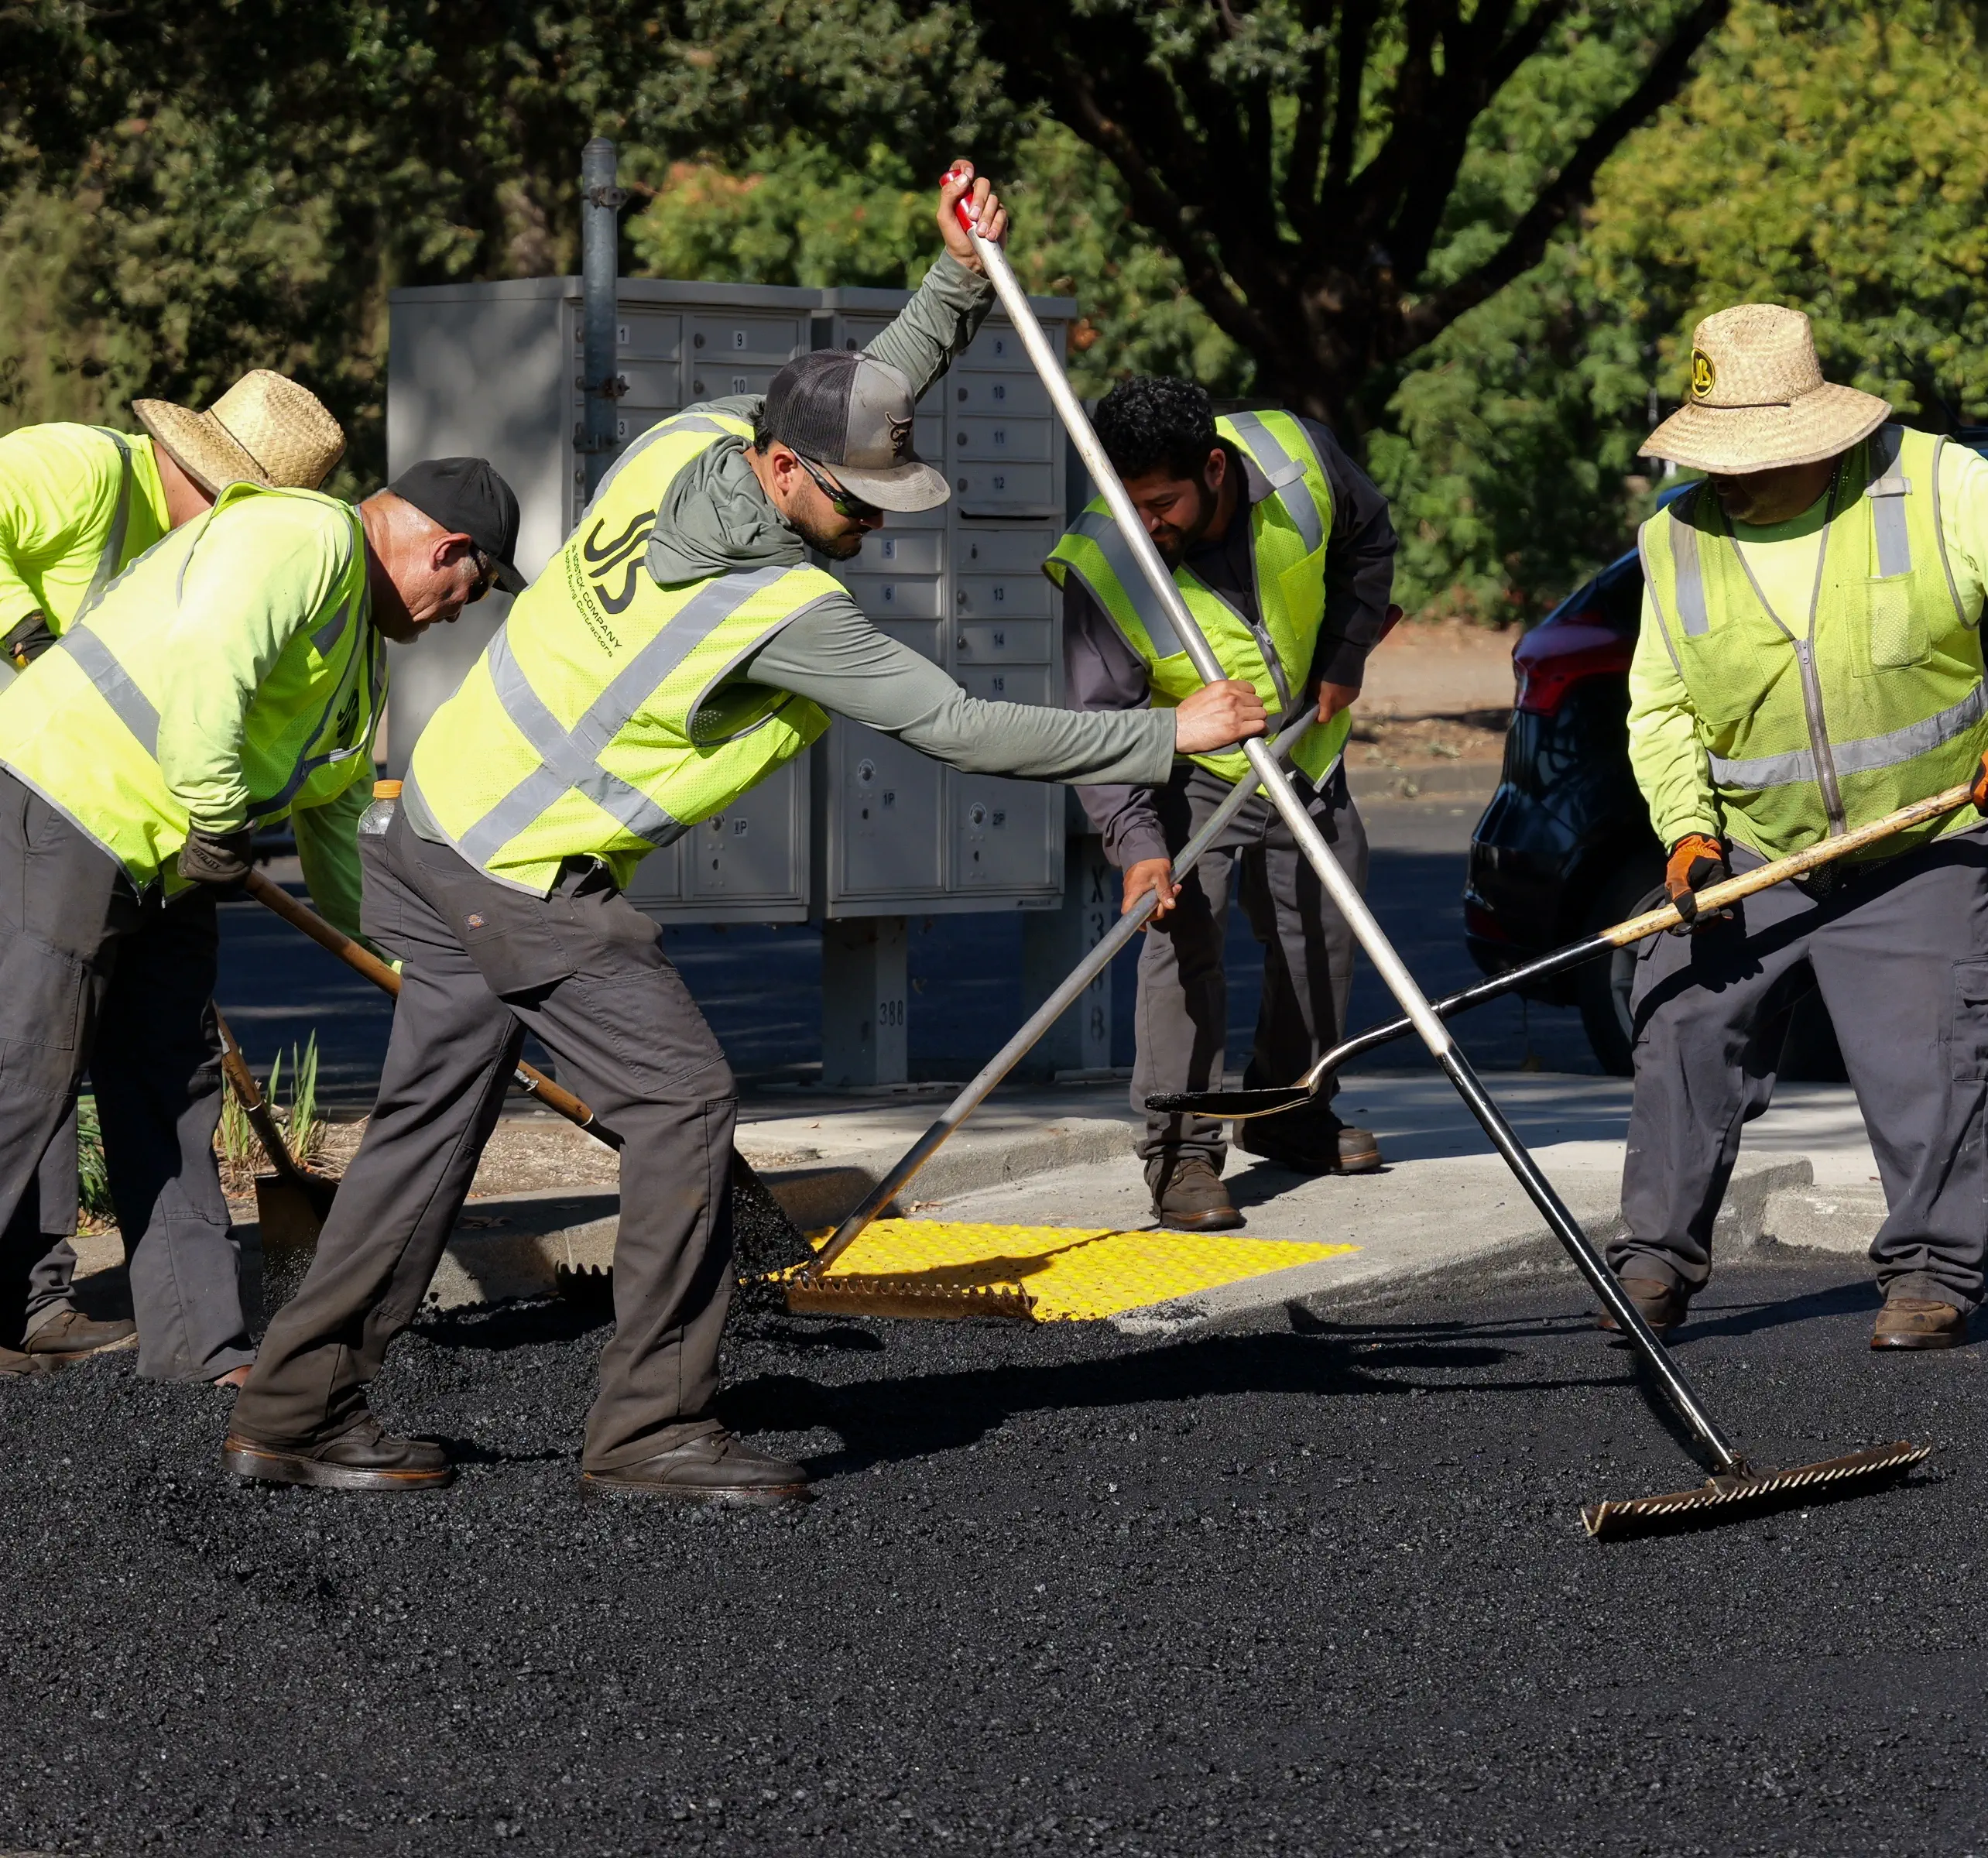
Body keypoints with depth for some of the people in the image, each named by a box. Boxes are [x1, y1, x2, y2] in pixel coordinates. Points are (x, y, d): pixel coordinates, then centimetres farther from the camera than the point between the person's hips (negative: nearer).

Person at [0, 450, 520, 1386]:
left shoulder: (361, 641, 20)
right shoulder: (302, 537, -14)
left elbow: (336, 819, 27)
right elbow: (201, 663, -29)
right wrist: (217, 824, -20)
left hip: (158, 868, 10)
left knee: (174, 1091, 8)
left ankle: (201, 1347, 11)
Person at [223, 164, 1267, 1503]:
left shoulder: (692, 439, -2)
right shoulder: (787, 613, -23)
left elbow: (868, 399, 16)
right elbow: (959, 728, -19)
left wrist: (960, 279, 3)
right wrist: (1168, 737, -13)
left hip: (441, 822, 9)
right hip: (535, 883, -9)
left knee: (434, 1115, 12)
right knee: (684, 1104, -3)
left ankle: (297, 1412, 15)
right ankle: (654, 1427, 0)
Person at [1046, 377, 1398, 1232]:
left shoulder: (1298, 457, -23)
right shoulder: (1101, 566, -31)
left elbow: (1367, 543, 1)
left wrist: (1344, 657, -4)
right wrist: (1137, 843, -40)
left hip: (1308, 754, 4)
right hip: (1193, 775, -4)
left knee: (1321, 936, 12)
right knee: (1184, 934, -21)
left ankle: (1290, 1115, 32)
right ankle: (1181, 1148, -14)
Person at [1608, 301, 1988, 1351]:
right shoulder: (1677, 542, 1)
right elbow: (1659, 707, 6)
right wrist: (1684, 829, -9)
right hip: (1750, 854, 3)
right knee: (1684, 1037, -1)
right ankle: (1657, 1260, 10)